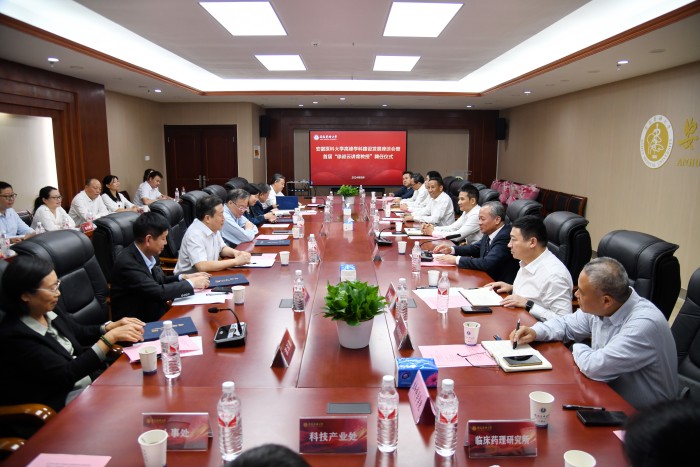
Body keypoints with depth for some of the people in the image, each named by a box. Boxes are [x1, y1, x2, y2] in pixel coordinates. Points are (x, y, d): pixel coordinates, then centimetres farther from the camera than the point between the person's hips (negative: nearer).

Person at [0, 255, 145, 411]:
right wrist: (111, 337, -26)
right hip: (61, 401, -7)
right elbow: (66, 374, -23)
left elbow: (81, 333, 16)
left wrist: (113, 326, -5)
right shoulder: (15, 336, -23)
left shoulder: (50, 310, -2)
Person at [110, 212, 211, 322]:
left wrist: (183, 277, -1)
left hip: (154, 313, 7)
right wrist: (191, 283, -16)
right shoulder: (127, 263, -23)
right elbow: (158, 292, -28)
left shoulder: (151, 255, -1)